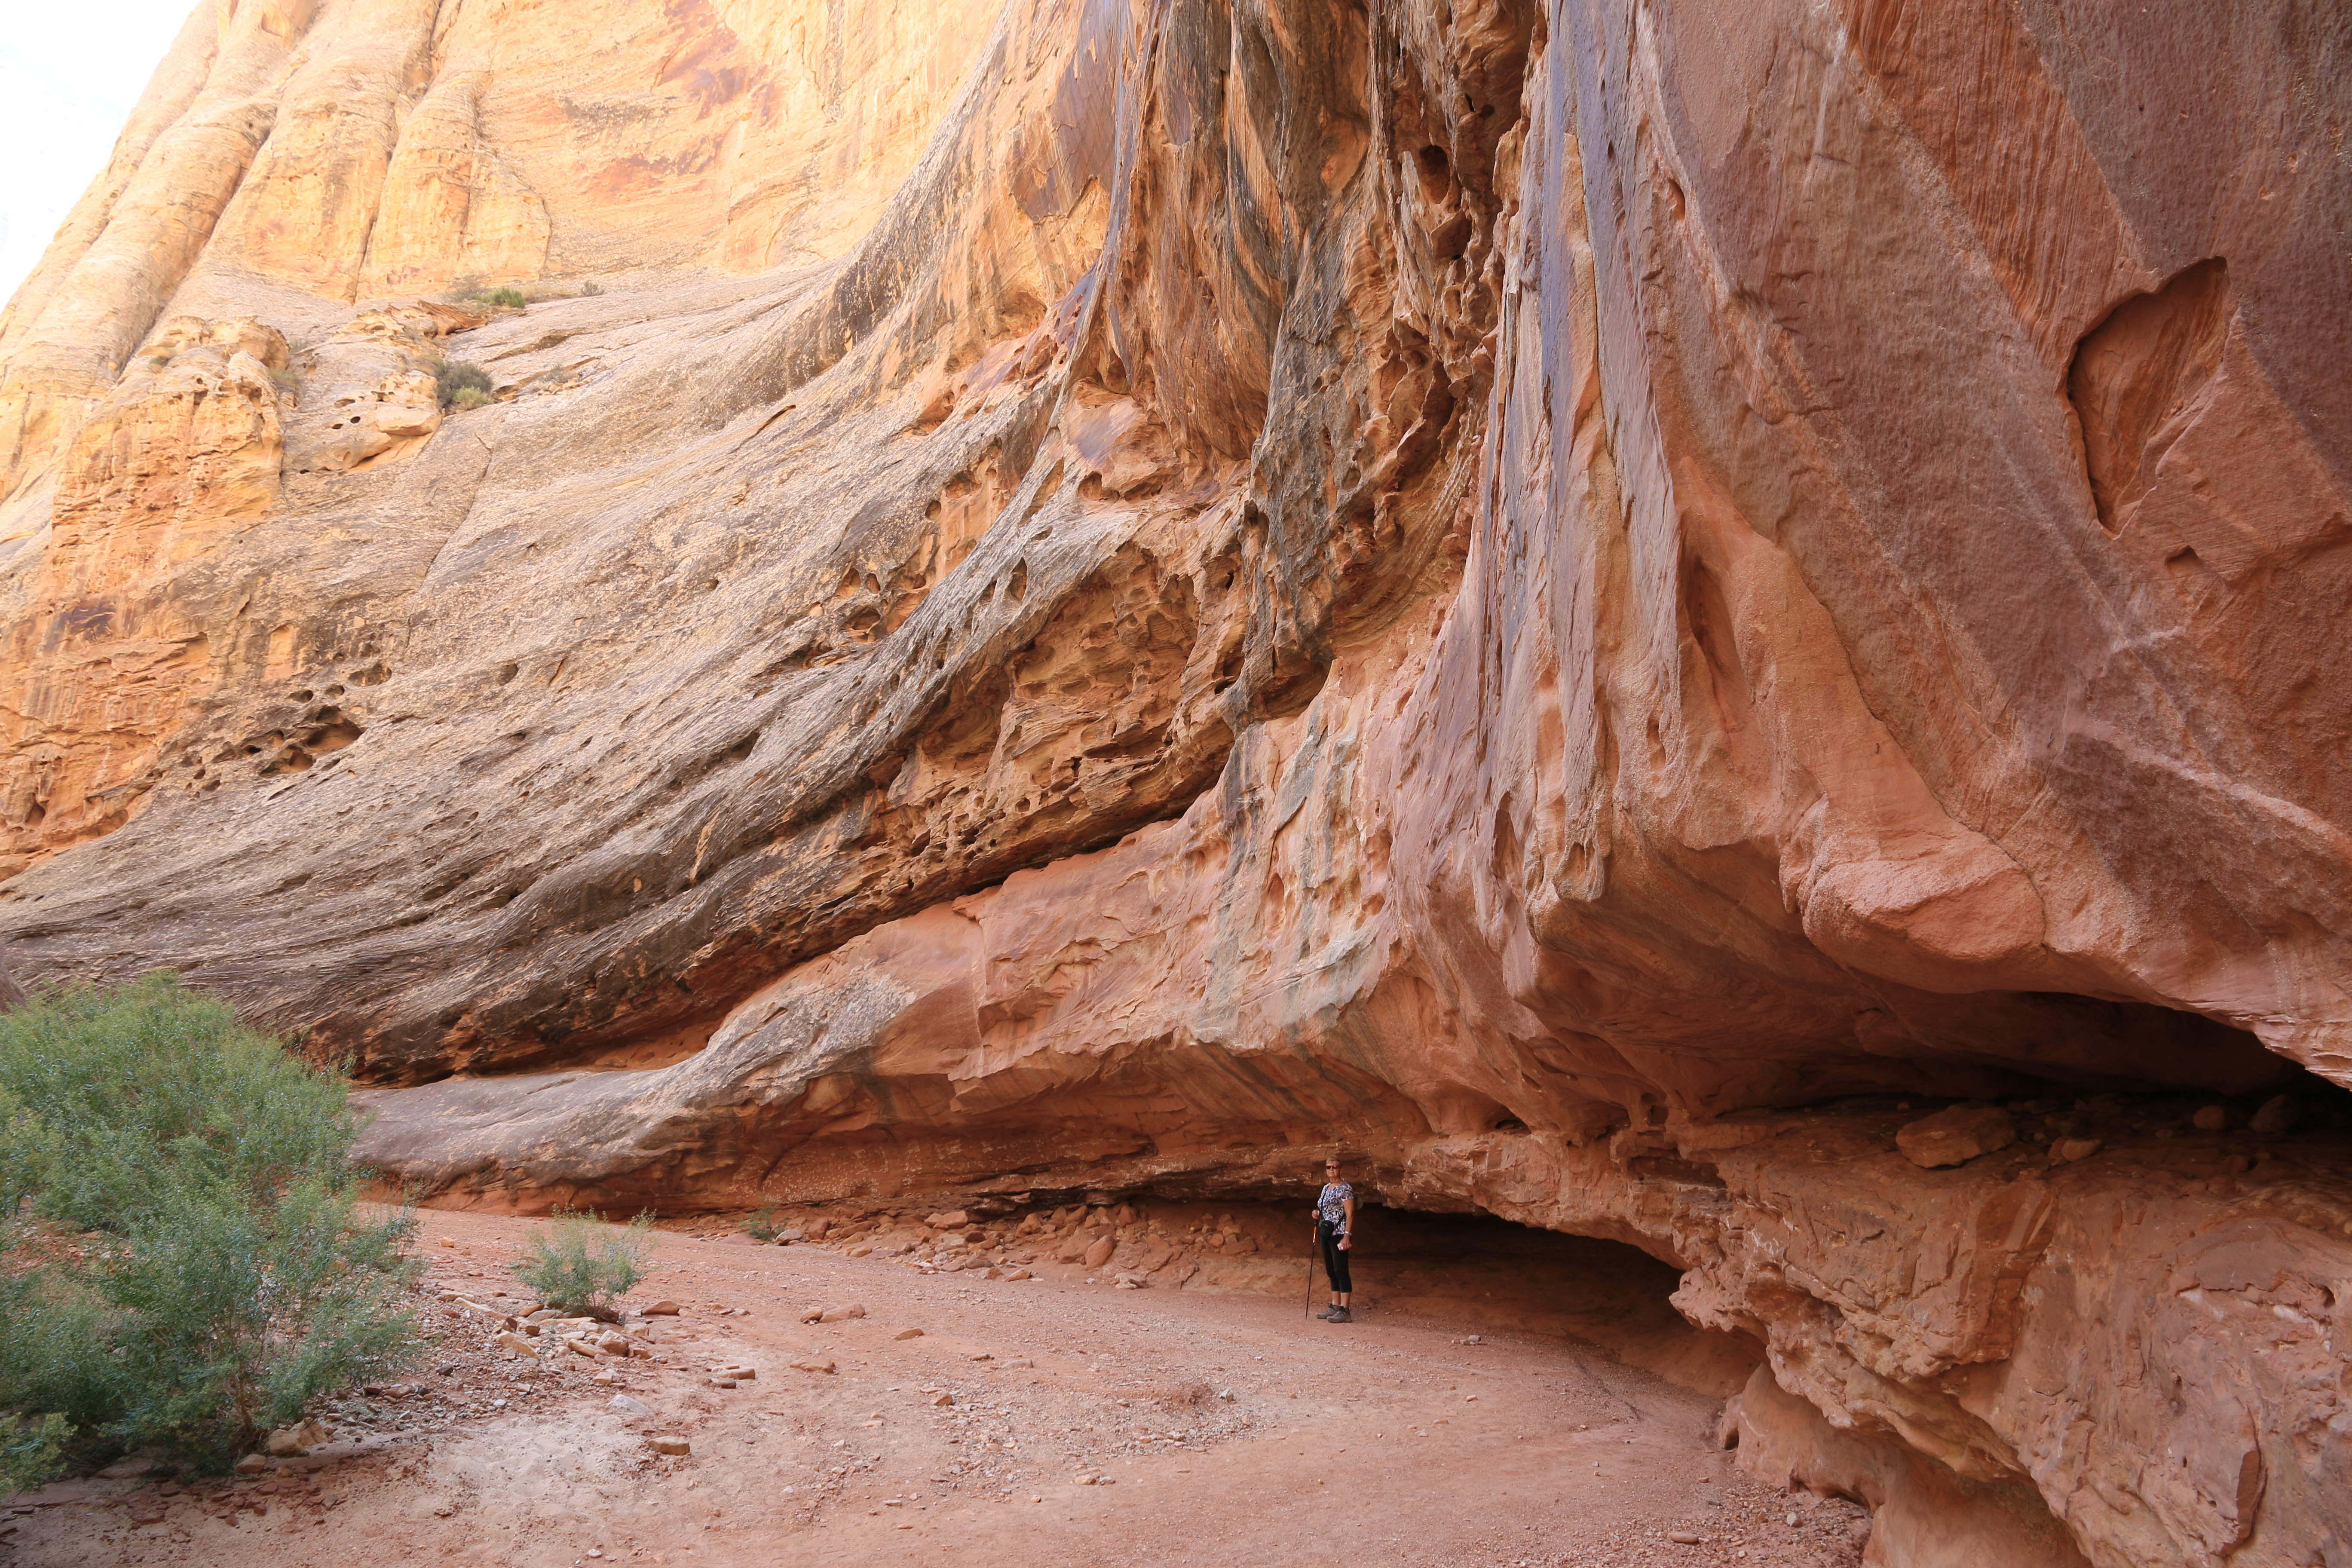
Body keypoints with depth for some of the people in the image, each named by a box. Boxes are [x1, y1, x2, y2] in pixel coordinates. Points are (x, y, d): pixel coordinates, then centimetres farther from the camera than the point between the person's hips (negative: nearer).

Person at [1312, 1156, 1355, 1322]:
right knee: (1332, 1272, 12)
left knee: (1341, 1271, -9)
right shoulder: (1326, 1188, 17)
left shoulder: (1344, 1189, -9)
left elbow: (1350, 1214, -14)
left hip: (1339, 1234, -9)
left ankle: (1344, 1311, -9)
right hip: (1326, 1234, 9)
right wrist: (1318, 1214, 6)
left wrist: (1347, 1236, -21)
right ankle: (1335, 1307, 18)